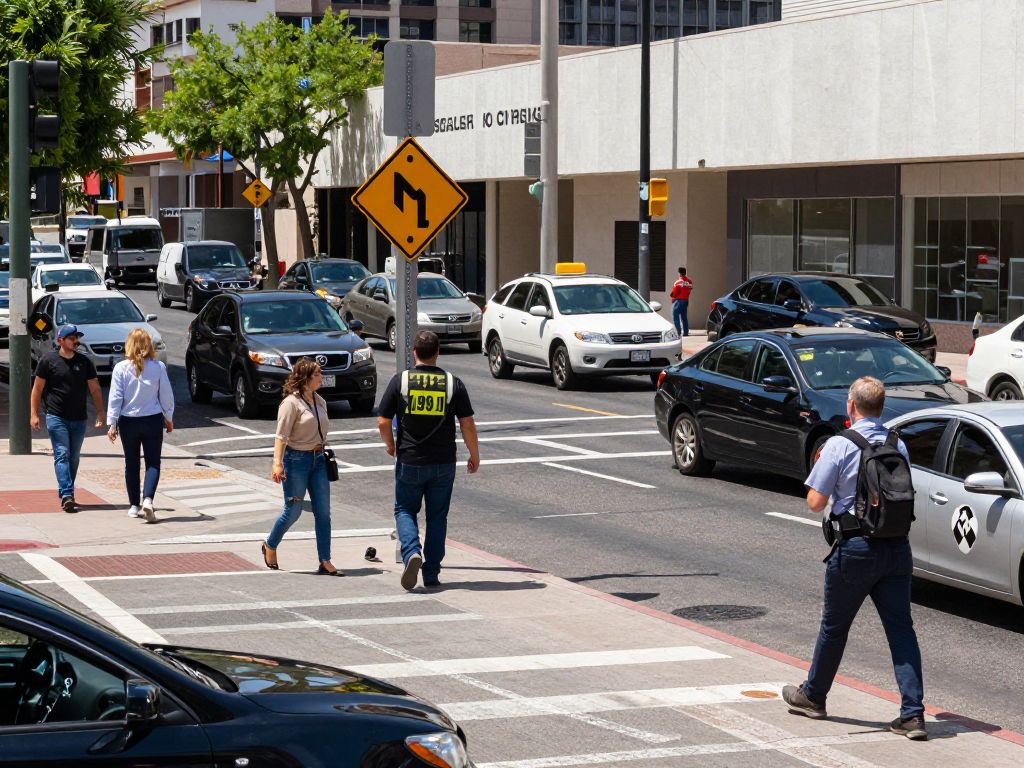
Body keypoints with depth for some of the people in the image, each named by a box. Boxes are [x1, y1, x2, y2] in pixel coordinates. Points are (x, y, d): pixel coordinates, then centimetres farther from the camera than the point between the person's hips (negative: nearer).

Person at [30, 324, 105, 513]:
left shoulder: (84, 362, 7)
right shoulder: (48, 360, -2)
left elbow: (95, 389, 11)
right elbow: (37, 388, 2)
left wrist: (100, 412, 2)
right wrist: (34, 414, -3)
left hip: (79, 419, 4)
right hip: (56, 418, -4)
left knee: (74, 457, 9)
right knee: (62, 455, -13)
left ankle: (66, 494, 19)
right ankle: (67, 495, -22)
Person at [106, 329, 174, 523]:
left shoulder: (121, 368, -8)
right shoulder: (158, 367, -7)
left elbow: (115, 397, -7)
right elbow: (166, 395, -1)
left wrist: (112, 423, -1)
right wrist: (169, 418, 13)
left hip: (128, 422, 0)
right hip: (153, 420, 0)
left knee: (131, 464, 13)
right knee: (153, 463, 5)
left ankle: (134, 505, 17)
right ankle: (148, 499, -16)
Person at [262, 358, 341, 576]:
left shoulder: (320, 402, 10)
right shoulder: (291, 403, -12)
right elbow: (281, 436, -17)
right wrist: (277, 463, -24)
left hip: (318, 459, 7)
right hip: (297, 459, -7)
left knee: (323, 512, 1)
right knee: (293, 511, 1)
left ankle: (325, 562, 2)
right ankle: (270, 546, 27)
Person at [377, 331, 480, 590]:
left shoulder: (400, 381, -5)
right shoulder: (453, 383, -3)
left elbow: (383, 422, -4)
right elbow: (468, 424, -3)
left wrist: (390, 445, 16)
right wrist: (475, 455, 11)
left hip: (410, 461, -1)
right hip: (443, 463, 1)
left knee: (405, 510, 14)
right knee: (437, 516, 12)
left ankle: (411, 553, -13)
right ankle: (431, 574, 12)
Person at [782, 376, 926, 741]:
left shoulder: (840, 446, -11)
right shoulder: (897, 445, 5)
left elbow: (816, 502, -9)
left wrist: (819, 466, 8)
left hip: (856, 549, -4)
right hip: (897, 546, 4)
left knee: (834, 625, 13)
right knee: (901, 628, 3)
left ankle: (813, 696, 31)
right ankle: (913, 713, -4)